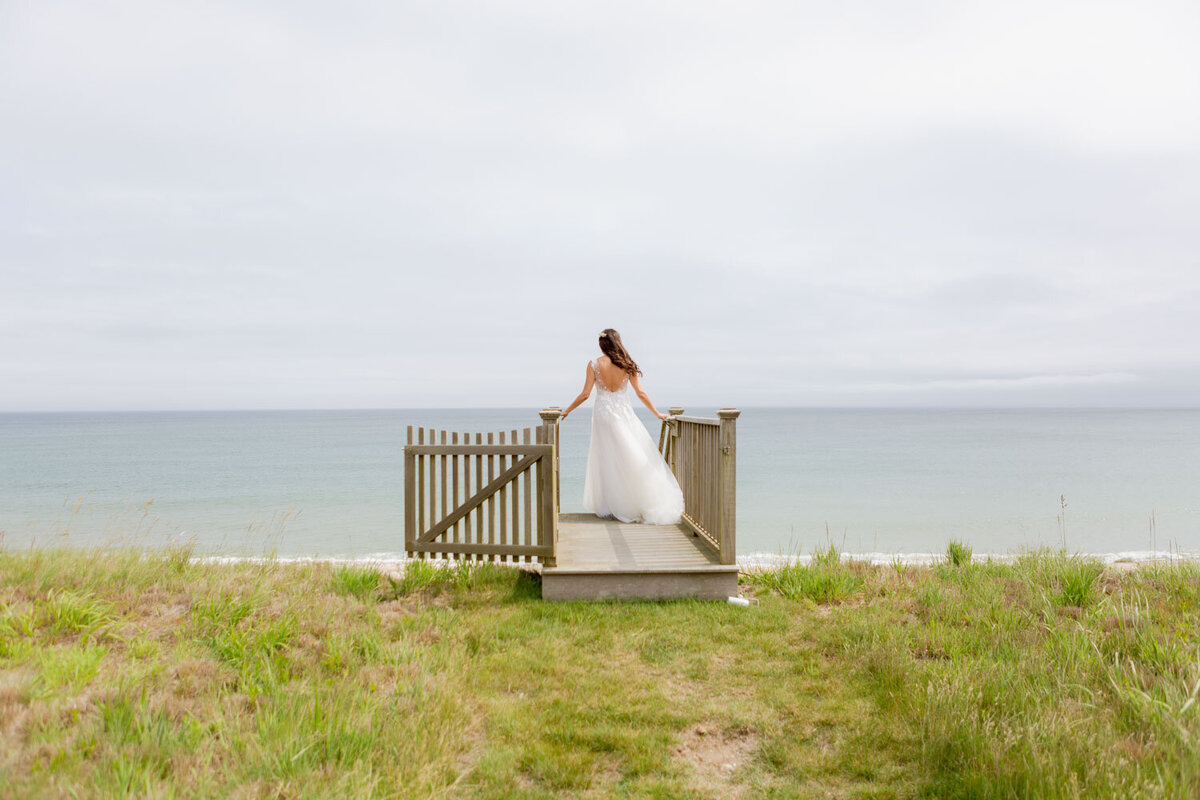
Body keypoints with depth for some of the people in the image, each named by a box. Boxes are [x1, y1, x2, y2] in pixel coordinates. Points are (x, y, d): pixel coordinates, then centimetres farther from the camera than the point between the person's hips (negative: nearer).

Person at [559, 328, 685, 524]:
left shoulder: (594, 365, -4)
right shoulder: (627, 365, 0)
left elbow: (585, 394, -6)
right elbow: (640, 393, 2)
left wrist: (567, 411, 6)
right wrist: (657, 413, 12)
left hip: (603, 413, -1)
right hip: (624, 414, 1)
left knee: (607, 462, 6)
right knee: (634, 458, 6)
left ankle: (610, 507, 10)